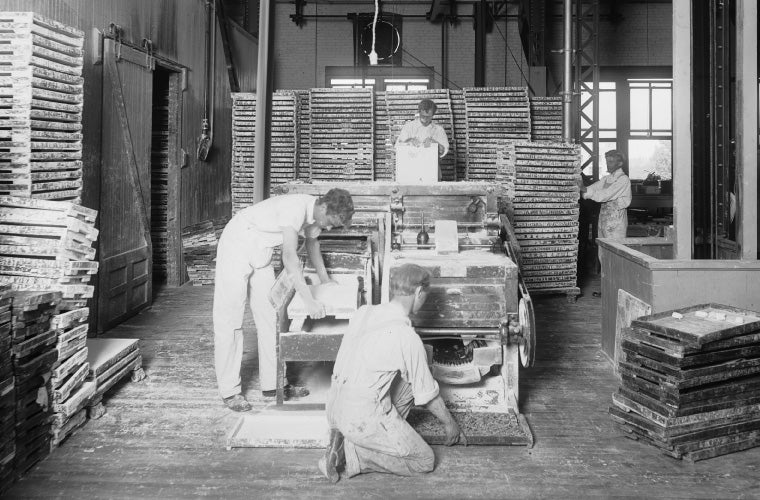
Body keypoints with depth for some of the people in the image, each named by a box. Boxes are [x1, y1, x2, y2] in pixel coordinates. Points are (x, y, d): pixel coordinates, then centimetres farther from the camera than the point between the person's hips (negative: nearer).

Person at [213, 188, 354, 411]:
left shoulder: (315, 212, -5)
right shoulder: (295, 208, -32)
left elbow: (311, 241, 17)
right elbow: (289, 257, -41)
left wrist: (324, 278, 22)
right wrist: (309, 301, -44)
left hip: (261, 254, 9)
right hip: (236, 247, -9)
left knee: (268, 316, 8)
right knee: (229, 320, -4)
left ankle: (272, 383, 15)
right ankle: (229, 390, 4)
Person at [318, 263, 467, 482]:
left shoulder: (363, 312, 3)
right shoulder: (408, 338, -18)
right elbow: (427, 393, -6)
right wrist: (450, 423, 14)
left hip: (334, 408, 8)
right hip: (363, 418, -7)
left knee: (409, 383, 21)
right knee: (425, 461, 7)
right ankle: (353, 452, -4)